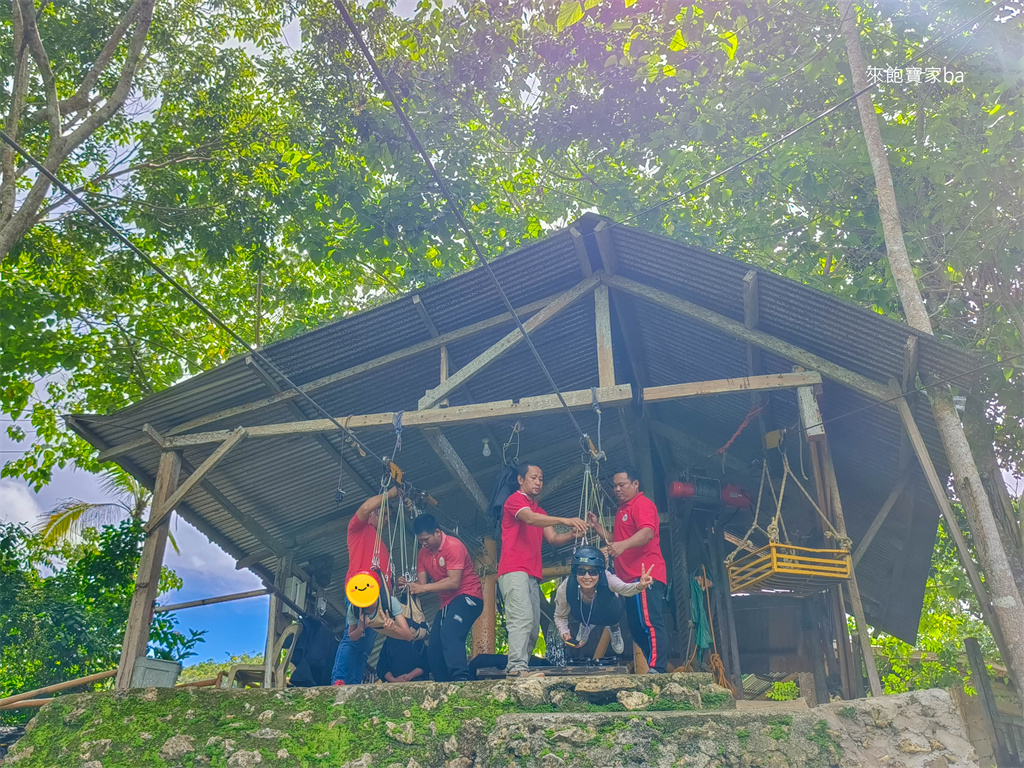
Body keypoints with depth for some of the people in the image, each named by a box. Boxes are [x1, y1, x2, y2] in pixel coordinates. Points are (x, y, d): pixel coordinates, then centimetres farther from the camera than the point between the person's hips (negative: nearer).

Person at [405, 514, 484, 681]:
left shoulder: (453, 546, -15)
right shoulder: (423, 553, 9)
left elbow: (454, 582, -23)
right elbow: (422, 584, 3)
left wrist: (423, 587, -25)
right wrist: (408, 586, -19)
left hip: (467, 596, -9)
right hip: (447, 603, 9)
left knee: (449, 633, -32)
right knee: (434, 649, 5)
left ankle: (461, 677, -41)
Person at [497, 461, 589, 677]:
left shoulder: (540, 512, 27)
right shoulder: (514, 500, 1)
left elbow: (553, 539, 15)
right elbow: (530, 518, -19)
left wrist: (572, 534, -6)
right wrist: (564, 520, -29)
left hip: (533, 575, 9)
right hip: (514, 570, -9)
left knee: (533, 627, 3)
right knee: (522, 617, -21)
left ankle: (516, 666, 5)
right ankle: (517, 666, -26)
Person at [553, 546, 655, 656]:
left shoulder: (607, 578, -39)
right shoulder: (564, 590, -34)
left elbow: (624, 588, -61)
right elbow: (560, 616, -16)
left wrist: (639, 586, -82)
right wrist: (565, 634, -34)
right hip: (583, 615, 1)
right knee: (575, 614, -14)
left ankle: (614, 628, 19)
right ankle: (586, 625, 22)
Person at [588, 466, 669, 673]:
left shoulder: (642, 504, -7)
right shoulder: (622, 510, 24)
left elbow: (647, 533, -25)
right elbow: (616, 540, 30)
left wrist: (623, 545, -40)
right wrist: (597, 526, 16)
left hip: (645, 577, -11)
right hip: (630, 578, 11)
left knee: (650, 623, -14)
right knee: (637, 627, 11)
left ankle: (657, 669, -16)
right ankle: (650, 666, 16)